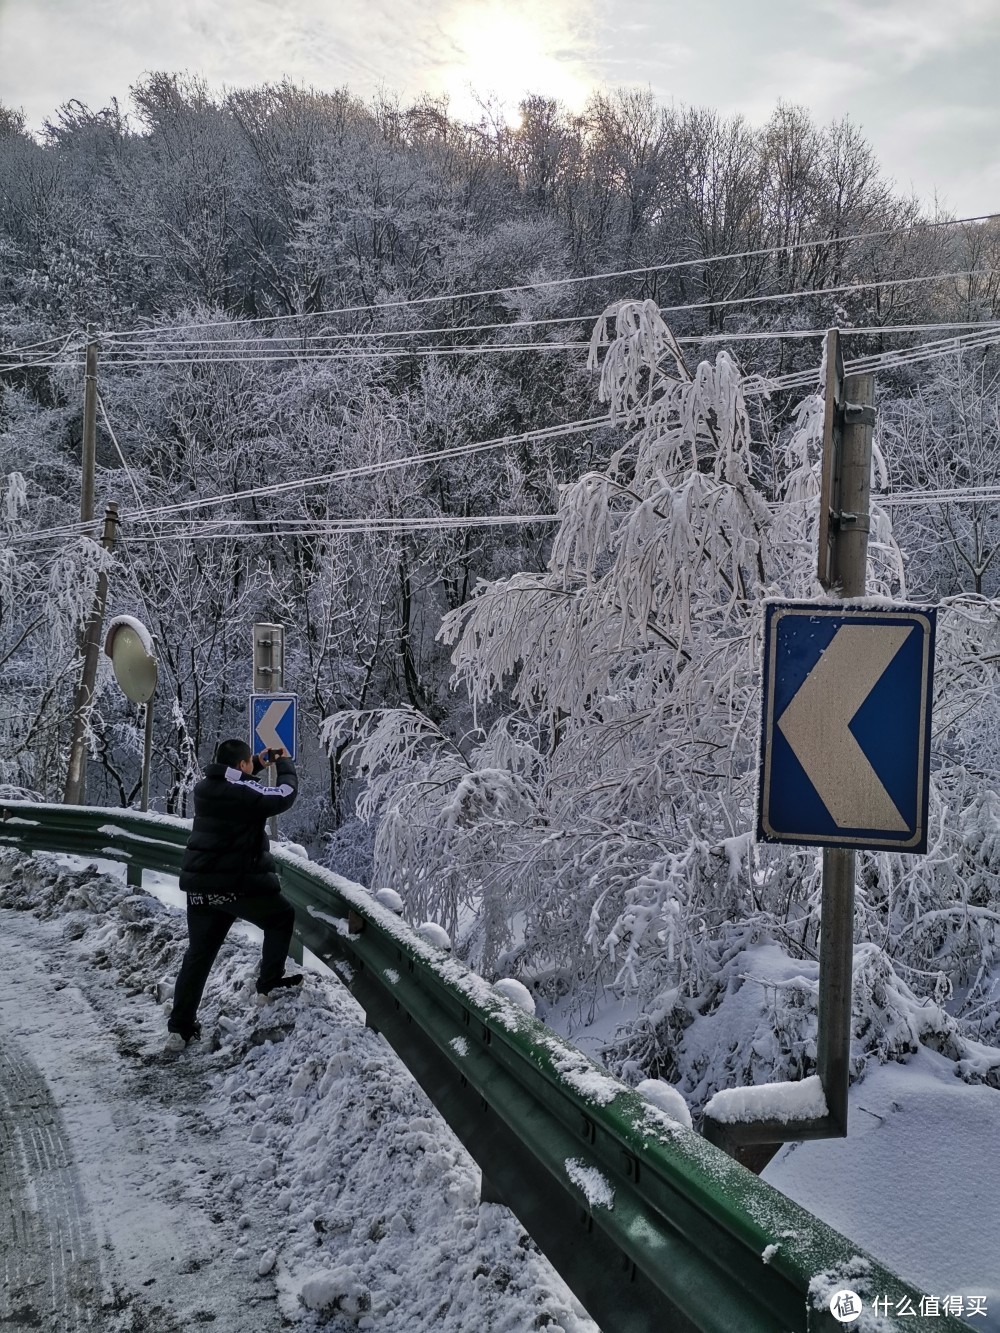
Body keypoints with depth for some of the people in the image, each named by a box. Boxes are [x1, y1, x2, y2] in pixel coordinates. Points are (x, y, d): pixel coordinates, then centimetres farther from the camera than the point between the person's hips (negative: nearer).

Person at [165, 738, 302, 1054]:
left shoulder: (204, 788, 4)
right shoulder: (246, 792, -16)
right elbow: (285, 795, -4)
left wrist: (257, 765, 26)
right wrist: (285, 765, 13)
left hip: (200, 885, 6)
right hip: (240, 884, -6)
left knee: (198, 954, 11)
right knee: (281, 917, 21)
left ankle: (180, 1028, 9)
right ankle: (270, 983, 19)